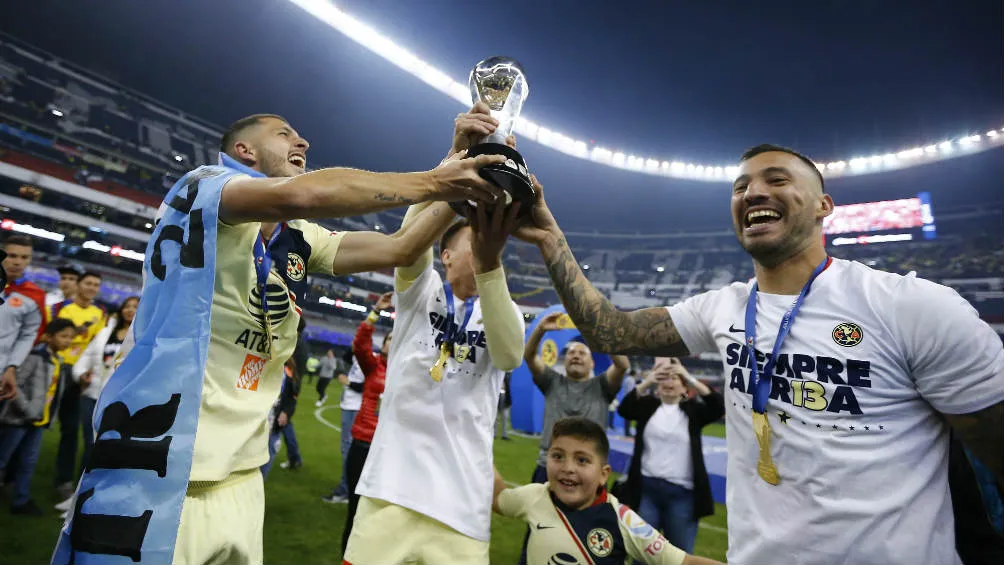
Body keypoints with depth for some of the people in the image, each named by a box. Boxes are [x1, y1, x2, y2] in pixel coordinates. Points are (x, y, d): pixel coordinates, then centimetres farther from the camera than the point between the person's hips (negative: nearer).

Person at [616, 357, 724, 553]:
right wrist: (647, 382, -28)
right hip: (646, 488, 1)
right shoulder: (647, 405, 5)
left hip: (681, 493, 0)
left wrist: (691, 380, -23)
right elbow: (624, 409, -13)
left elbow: (719, 408, -13)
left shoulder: (692, 409, 5)